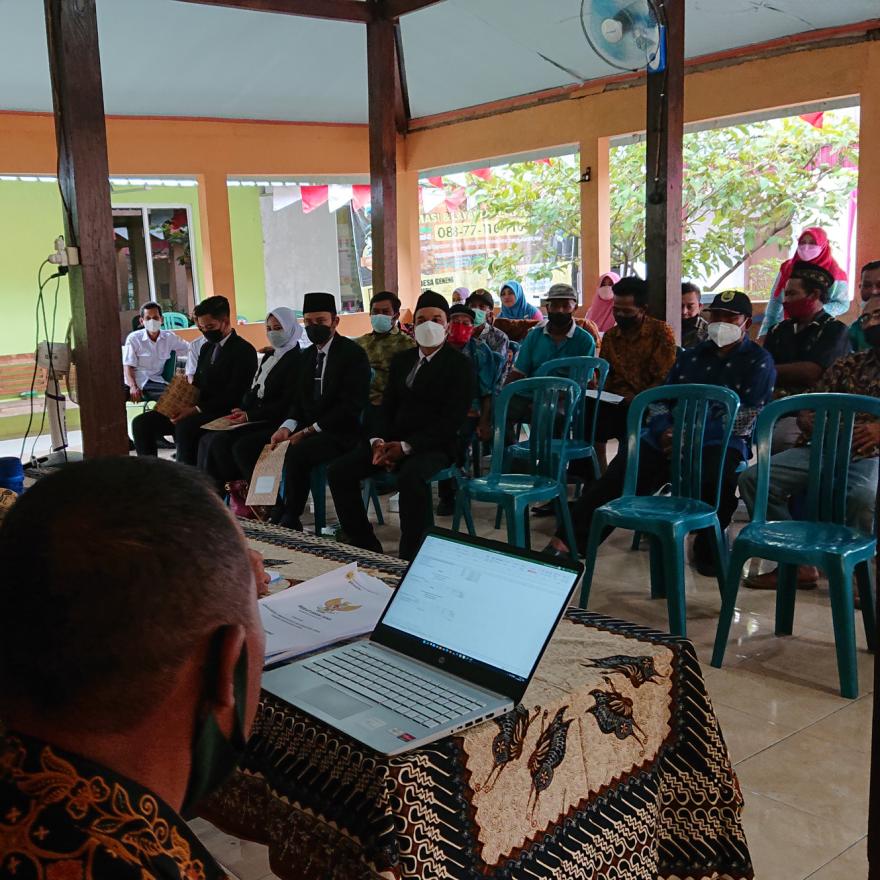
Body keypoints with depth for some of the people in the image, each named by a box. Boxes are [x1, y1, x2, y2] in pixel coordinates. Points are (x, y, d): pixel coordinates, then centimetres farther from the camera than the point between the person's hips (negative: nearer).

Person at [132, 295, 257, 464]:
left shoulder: (243, 350, -6)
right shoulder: (206, 348, 21)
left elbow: (233, 396, -15)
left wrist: (196, 410, -22)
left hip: (222, 413, -8)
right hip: (195, 410, 9)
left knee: (184, 427, -37)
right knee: (141, 423, -5)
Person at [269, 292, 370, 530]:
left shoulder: (353, 353, -7)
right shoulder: (308, 355, 16)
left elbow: (351, 405, -15)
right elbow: (299, 400, 14)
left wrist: (309, 430, -18)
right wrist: (287, 427, -9)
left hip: (341, 432, -7)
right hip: (309, 429, 7)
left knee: (297, 452, -31)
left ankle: (290, 520, -14)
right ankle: (276, 512, -6)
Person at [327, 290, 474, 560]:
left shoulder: (459, 364, -3)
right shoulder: (401, 360, 17)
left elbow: (452, 419, -12)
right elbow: (388, 406, 15)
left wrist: (406, 446, -20)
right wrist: (379, 441, -7)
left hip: (435, 444, -6)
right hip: (393, 439, 6)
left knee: (411, 476, -38)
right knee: (339, 471, -12)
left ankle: (411, 556, -25)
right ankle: (366, 547, -3)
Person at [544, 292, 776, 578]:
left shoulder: (758, 362, 4)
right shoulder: (691, 355, 21)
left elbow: (744, 420, -6)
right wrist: (663, 432, -3)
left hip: (720, 440, -4)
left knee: (717, 478, -37)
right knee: (619, 475, -19)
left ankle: (707, 551, -11)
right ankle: (567, 541, -22)